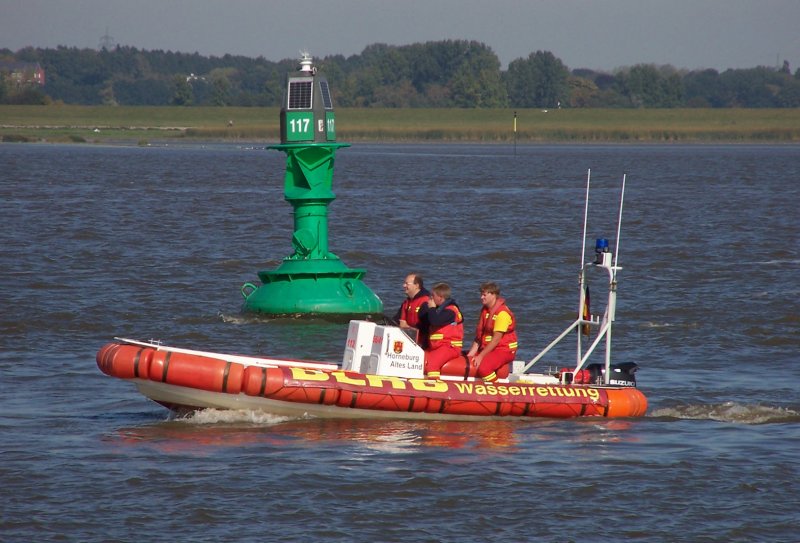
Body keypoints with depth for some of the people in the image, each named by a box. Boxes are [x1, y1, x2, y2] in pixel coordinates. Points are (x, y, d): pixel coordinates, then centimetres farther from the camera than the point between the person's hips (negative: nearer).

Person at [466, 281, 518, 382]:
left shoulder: (502, 313, -15)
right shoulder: (485, 311, 12)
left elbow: (496, 339, -19)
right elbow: (479, 336, 12)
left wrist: (481, 356, -21)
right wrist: (470, 355, 1)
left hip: (504, 350, -9)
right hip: (487, 349, 9)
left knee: (483, 367, -32)